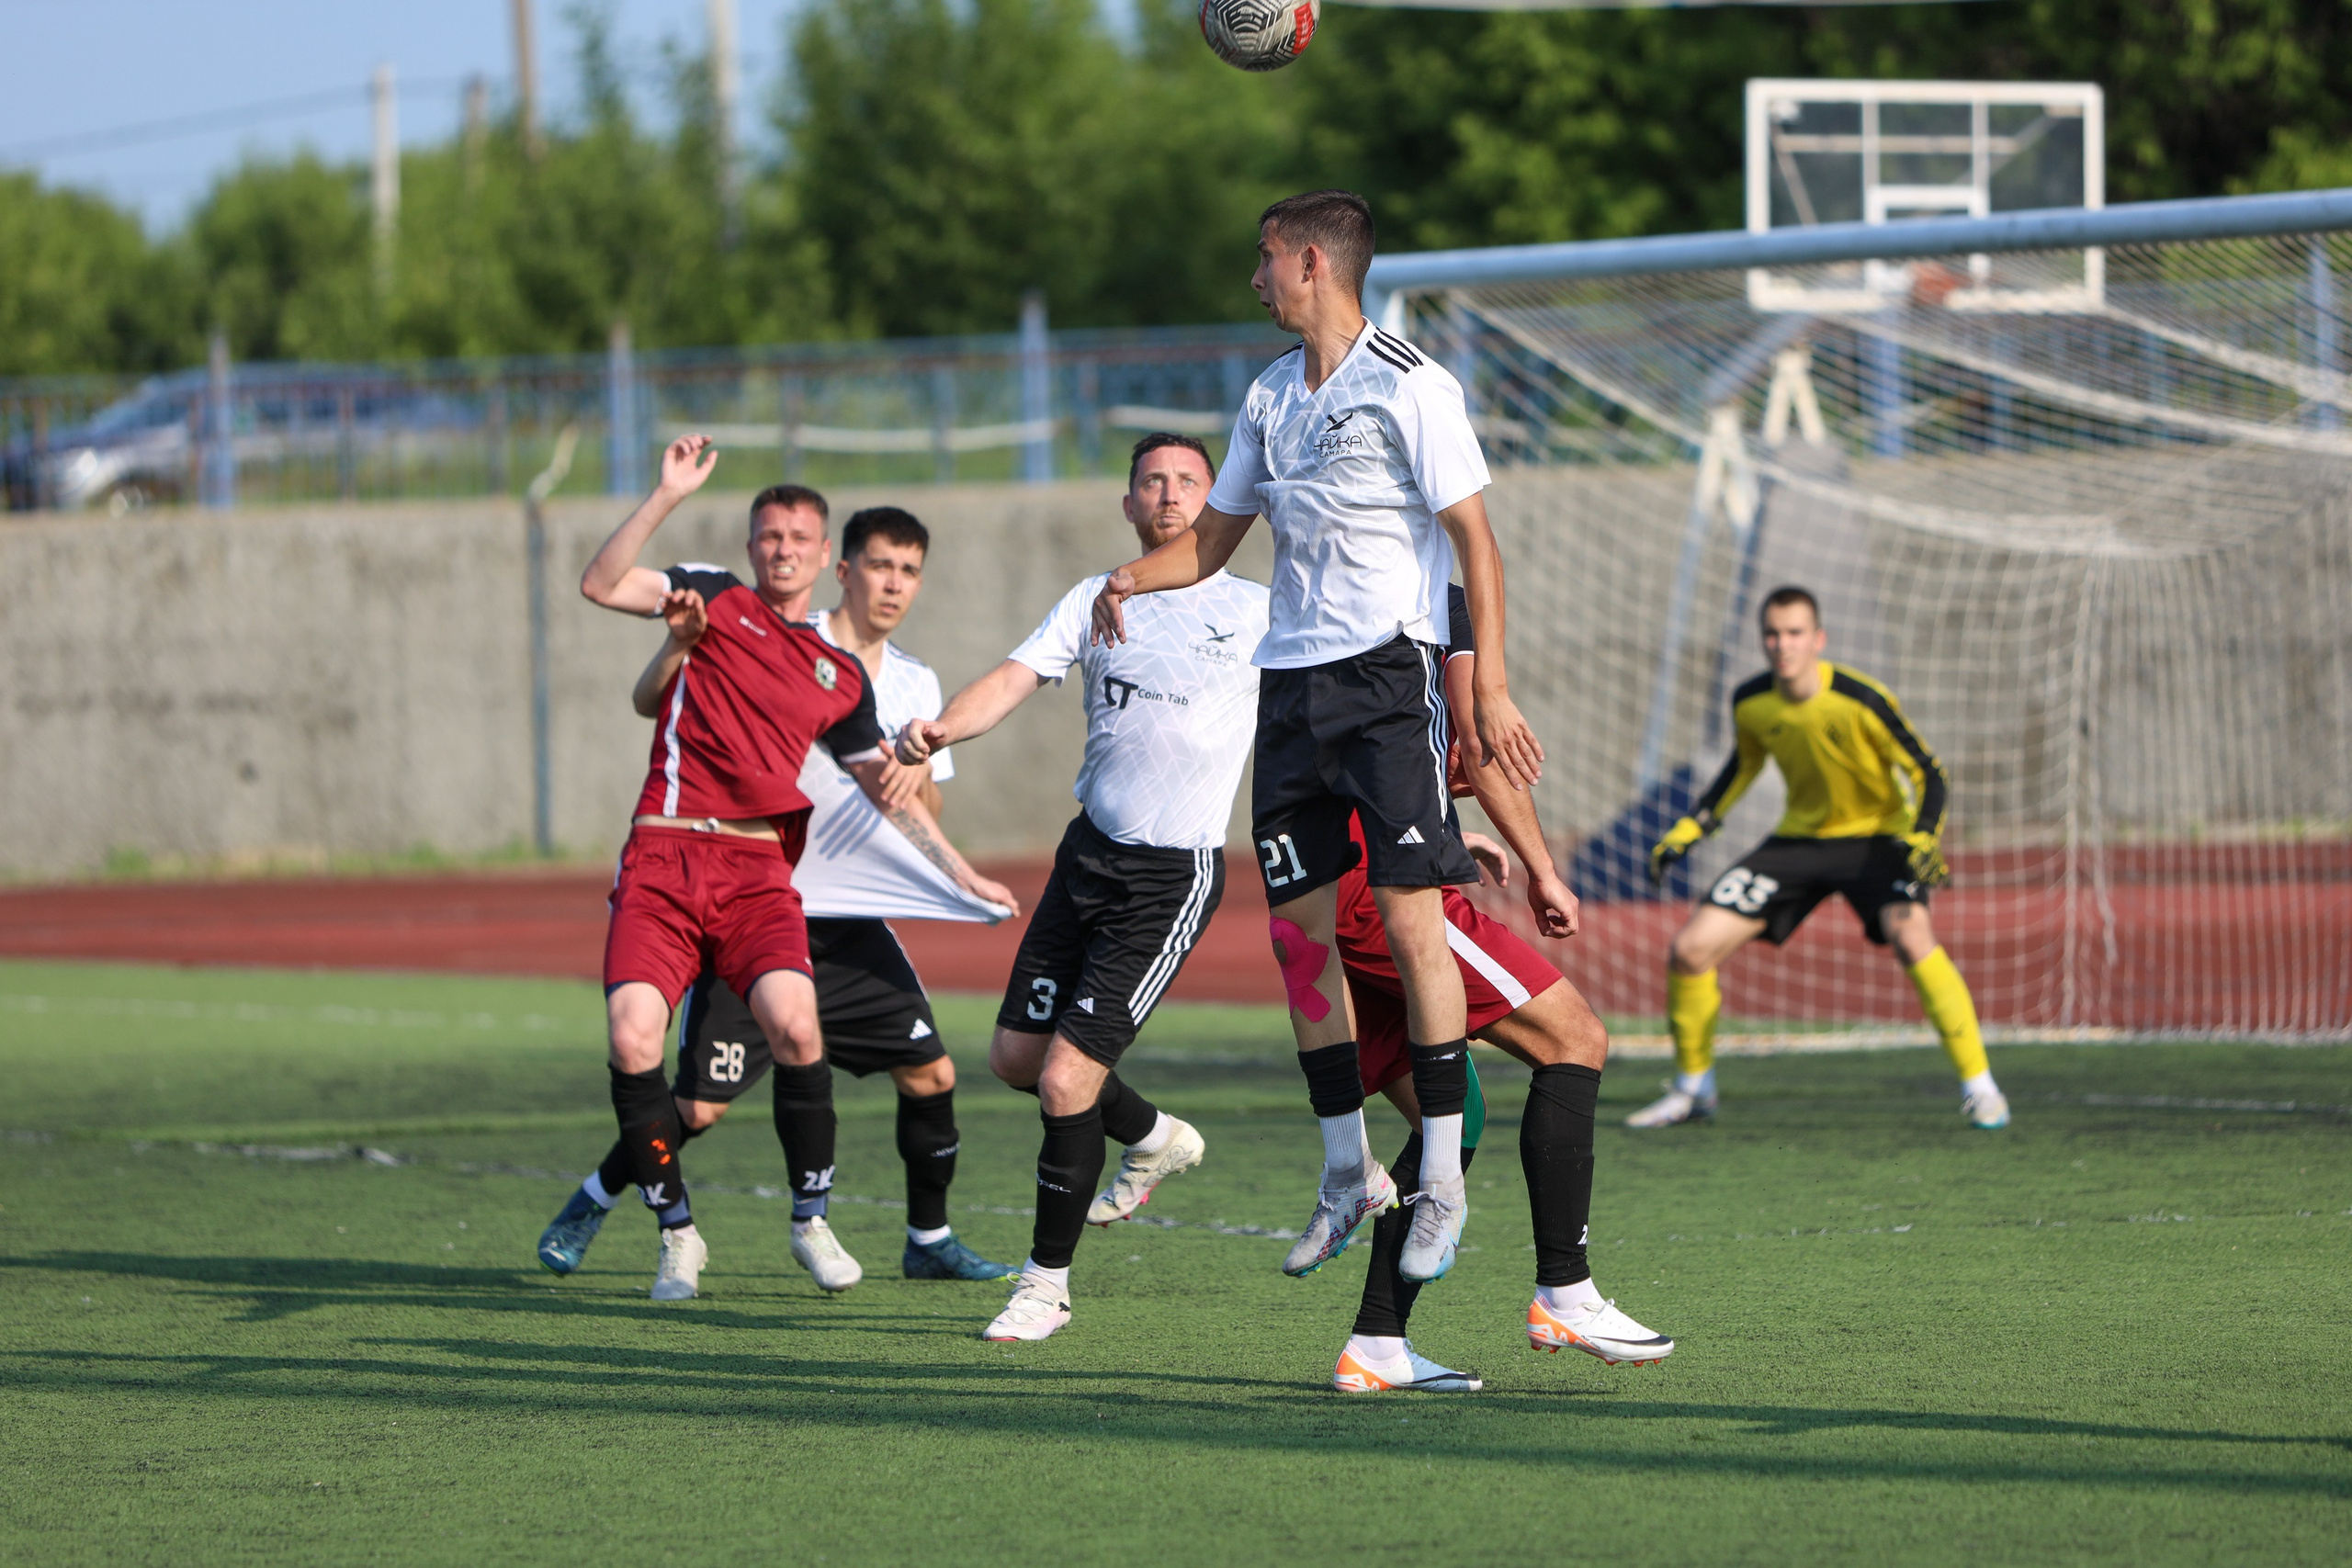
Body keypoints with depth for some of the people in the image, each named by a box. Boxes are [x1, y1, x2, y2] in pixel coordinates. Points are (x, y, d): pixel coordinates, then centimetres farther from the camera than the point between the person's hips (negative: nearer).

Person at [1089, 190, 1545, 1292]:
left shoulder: (1409, 388, -6)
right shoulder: (1270, 393, 15)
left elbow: (1474, 542, -9)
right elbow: (1213, 534, 23)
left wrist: (1490, 690, -17)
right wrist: (1135, 576, 1)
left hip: (1389, 672, -7)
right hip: (1290, 681, 7)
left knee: (1409, 913, -13)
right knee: (1299, 929, 3)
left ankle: (1442, 1174, -8)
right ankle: (1347, 1168, 13)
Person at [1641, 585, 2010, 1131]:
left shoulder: (1862, 701, -24)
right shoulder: (1750, 702, -9)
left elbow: (1929, 774, -16)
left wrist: (1922, 840, -33)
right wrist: (1690, 829, 8)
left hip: (1875, 835, -5)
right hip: (1800, 836, 5)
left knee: (1911, 937, -35)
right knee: (1689, 949, -5)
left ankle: (1980, 1089, -24)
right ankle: (1693, 1087, 19)